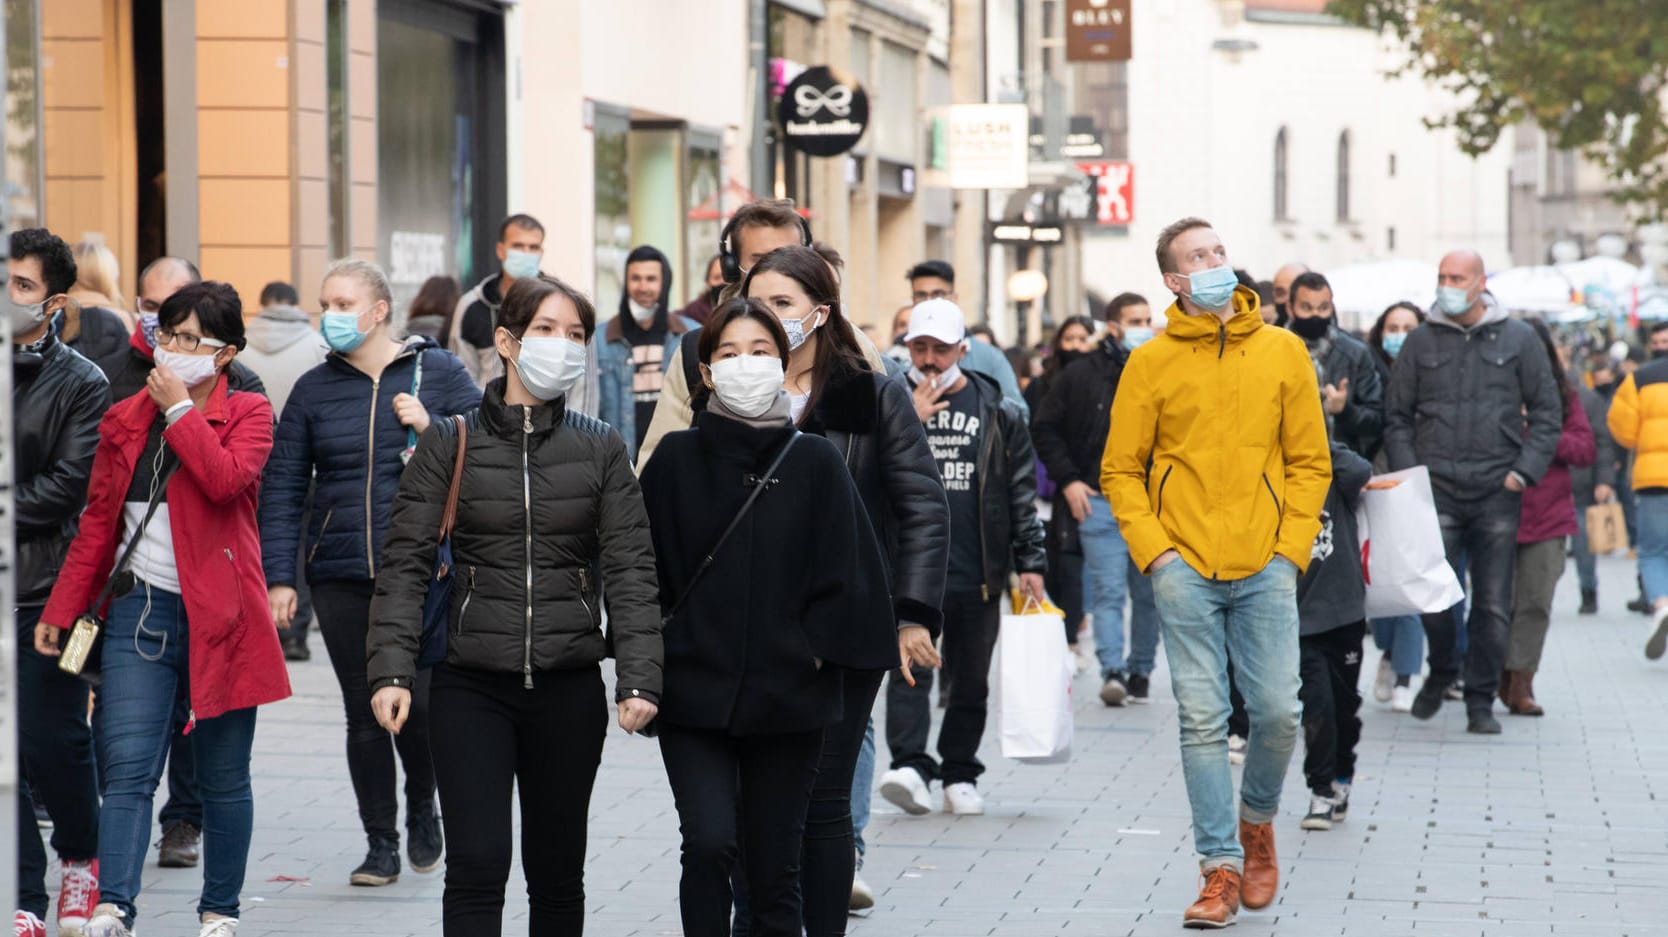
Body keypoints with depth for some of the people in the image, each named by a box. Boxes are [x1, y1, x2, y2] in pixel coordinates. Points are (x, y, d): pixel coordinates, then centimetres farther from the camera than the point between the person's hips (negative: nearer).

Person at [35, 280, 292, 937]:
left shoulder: (247, 414, 2)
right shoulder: (124, 421, 12)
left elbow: (226, 478, -20)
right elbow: (97, 523, 16)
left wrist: (179, 409, -12)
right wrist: (62, 608, 12)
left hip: (218, 615, -2)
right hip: (140, 612, 2)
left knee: (223, 778, 6)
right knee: (128, 771, -11)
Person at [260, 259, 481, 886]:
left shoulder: (437, 373, 3)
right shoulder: (314, 390, 8)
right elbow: (282, 488, 7)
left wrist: (432, 429, -13)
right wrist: (279, 576, -1)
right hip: (341, 576, 2)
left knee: (420, 702, -9)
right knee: (365, 712, 3)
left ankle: (421, 806, 20)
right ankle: (380, 844, 14)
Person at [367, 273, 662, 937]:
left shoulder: (600, 448, 4)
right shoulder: (451, 441, 1)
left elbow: (629, 570, 1)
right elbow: (405, 562, -1)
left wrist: (639, 679, -10)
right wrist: (391, 669, -12)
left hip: (569, 689, 2)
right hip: (470, 688, -2)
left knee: (556, 871, 10)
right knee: (477, 865, -11)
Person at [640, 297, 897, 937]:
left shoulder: (815, 463, 3)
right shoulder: (676, 459, 3)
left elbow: (844, 572, 3)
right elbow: (646, 567, 6)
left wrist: (816, 650, -3)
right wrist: (655, 657, 0)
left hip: (787, 696, 1)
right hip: (693, 690, 0)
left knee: (774, 871, 5)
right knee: (710, 841, -19)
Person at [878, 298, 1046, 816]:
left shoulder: (998, 413, 8)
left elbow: (1022, 495, 10)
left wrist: (1030, 563, 4)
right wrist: (911, 421, -13)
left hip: (977, 575, 1)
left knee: (971, 680, 8)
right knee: (910, 668, -16)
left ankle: (960, 775, 19)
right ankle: (911, 766, -22)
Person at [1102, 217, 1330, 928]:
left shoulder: (1283, 352, 6)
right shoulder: (1151, 363, 3)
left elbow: (1310, 462, 9)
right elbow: (1121, 471, 5)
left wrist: (1292, 546, -2)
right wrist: (1153, 550, -6)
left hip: (1266, 568, 1)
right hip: (1185, 570, -1)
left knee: (1277, 713, -2)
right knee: (1203, 721, -2)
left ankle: (1257, 819, 26)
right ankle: (1222, 868, 3)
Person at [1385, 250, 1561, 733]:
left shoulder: (1518, 339, 5)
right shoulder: (1421, 341, 8)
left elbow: (1547, 413, 7)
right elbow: (1398, 417, 12)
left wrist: (1523, 471, -3)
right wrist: (1409, 472, -1)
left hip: (1497, 492, 0)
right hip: (1437, 489, 0)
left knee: (1493, 603, 1)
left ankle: (1480, 701, 11)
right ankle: (1440, 673, 19)